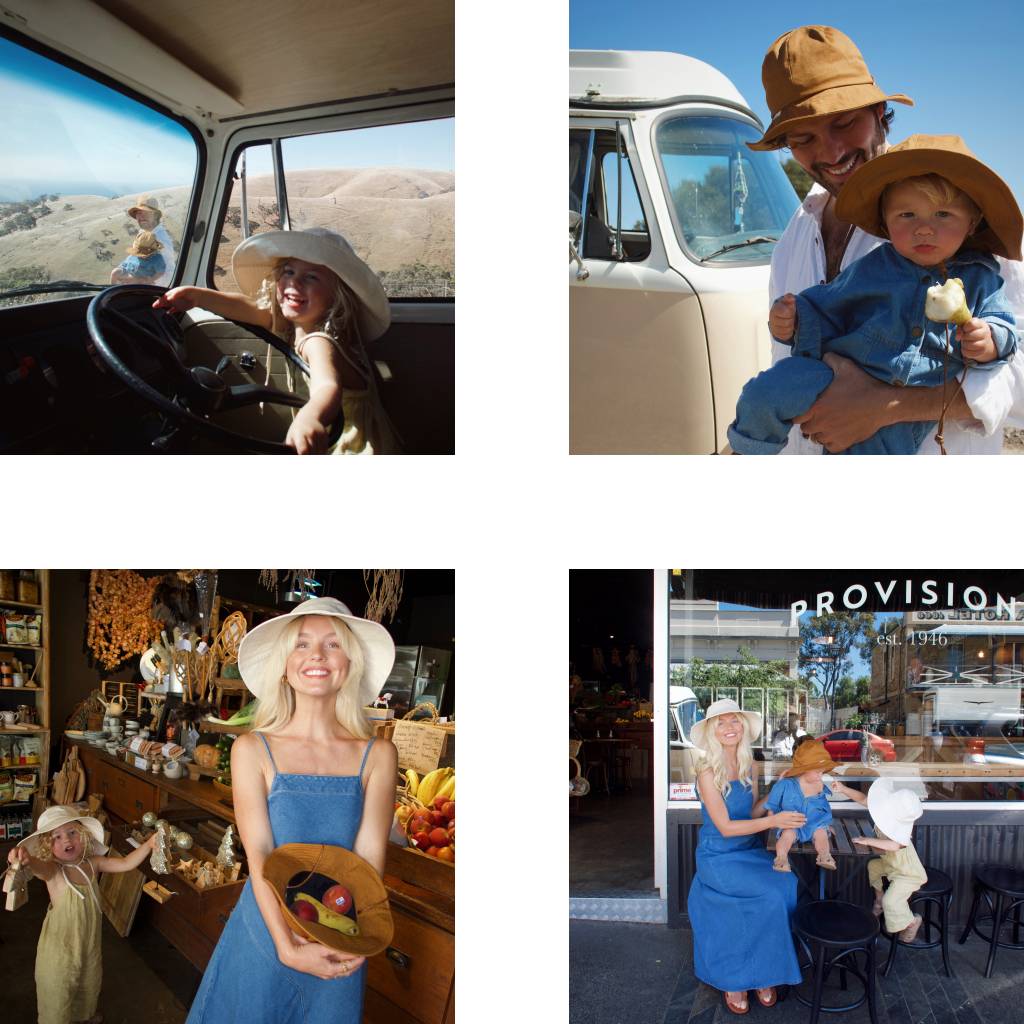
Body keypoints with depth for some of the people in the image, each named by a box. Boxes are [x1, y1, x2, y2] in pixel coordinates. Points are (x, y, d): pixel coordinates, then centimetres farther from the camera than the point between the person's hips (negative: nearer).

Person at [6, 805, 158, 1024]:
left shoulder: (92, 863, -11)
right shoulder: (53, 870, -26)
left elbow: (126, 863, -12)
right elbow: (41, 867, -49)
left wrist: (148, 845, -28)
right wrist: (27, 860, -73)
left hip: (90, 939, 6)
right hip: (61, 945, -6)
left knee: (90, 983, 29)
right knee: (58, 992, 12)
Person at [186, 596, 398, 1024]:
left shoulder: (377, 755, -6)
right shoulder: (253, 749, -8)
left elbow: (369, 858, -8)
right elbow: (259, 854, -13)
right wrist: (289, 947, -21)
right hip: (265, 930, -1)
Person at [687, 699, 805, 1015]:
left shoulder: (747, 766, 6)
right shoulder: (708, 772, -14)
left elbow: (751, 814, 10)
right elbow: (725, 827, -17)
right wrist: (774, 821, -22)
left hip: (751, 850, 6)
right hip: (720, 857, -6)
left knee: (788, 883, -21)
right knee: (771, 896, -25)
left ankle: (765, 974, -7)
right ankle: (735, 978, -6)